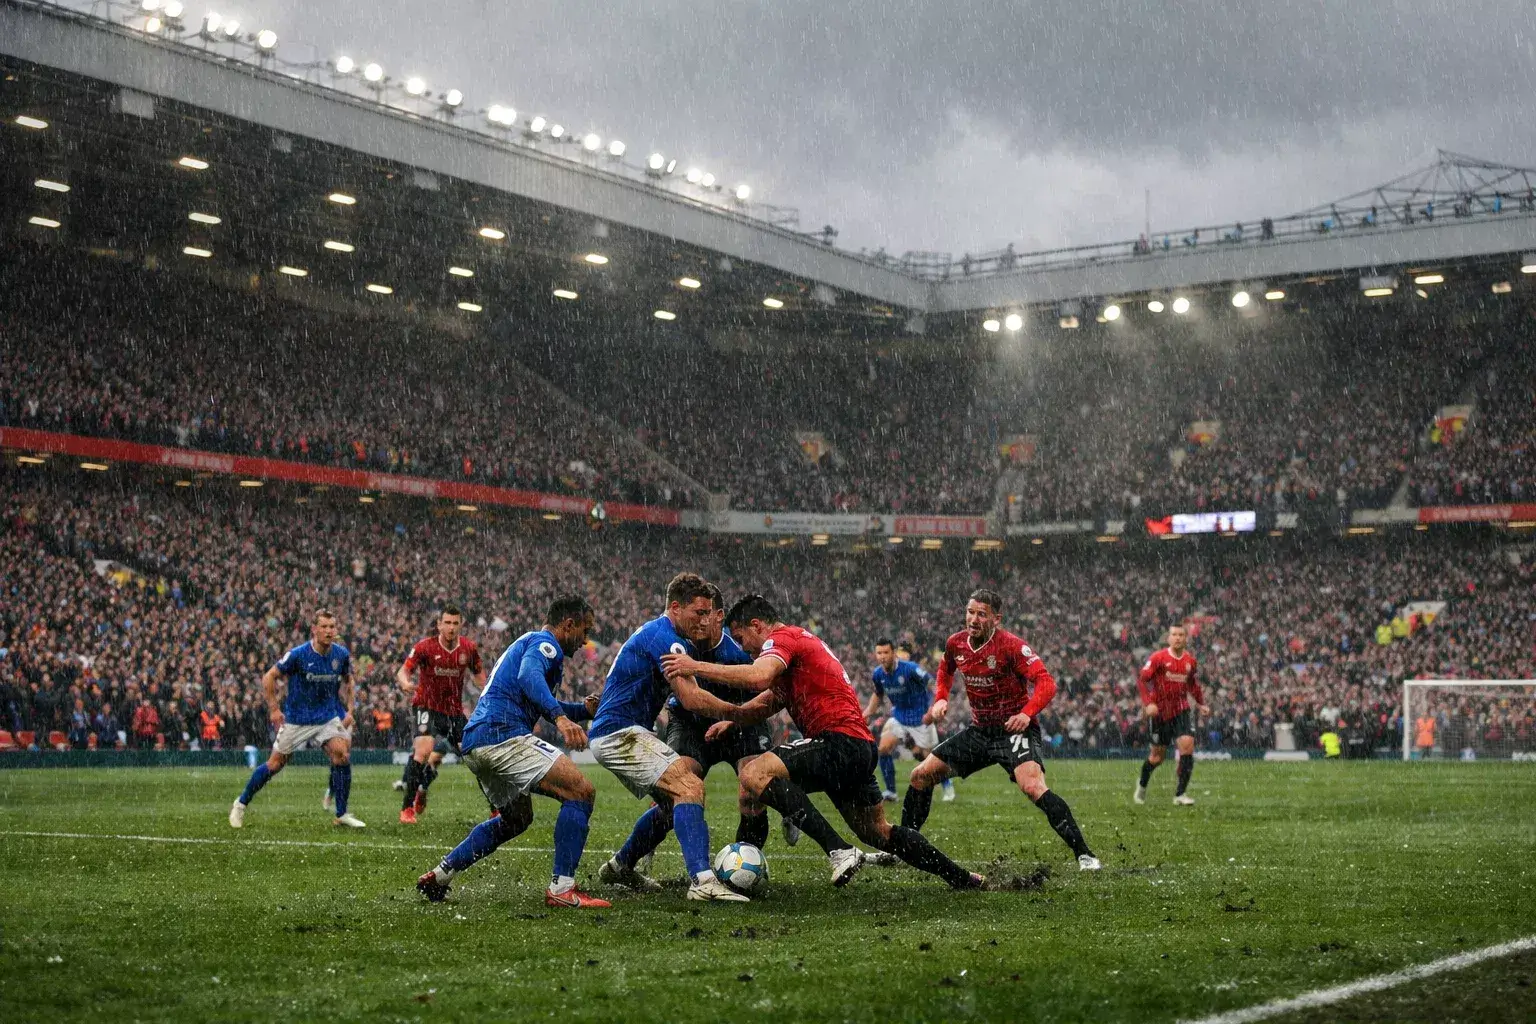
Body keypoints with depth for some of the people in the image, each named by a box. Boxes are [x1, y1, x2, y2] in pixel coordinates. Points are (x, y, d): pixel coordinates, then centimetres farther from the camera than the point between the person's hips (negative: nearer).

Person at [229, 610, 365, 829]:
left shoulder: (342, 654, -6)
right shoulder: (298, 654, -18)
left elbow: (347, 680, 14)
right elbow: (269, 677, -7)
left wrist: (349, 710, 7)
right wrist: (273, 708, -9)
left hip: (328, 717, 3)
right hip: (296, 718, -3)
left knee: (342, 753, -17)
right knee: (276, 763, 3)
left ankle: (342, 814, -7)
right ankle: (241, 804, 24)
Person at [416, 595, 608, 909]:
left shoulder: (526, 642, 30)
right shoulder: (545, 642, -2)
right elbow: (529, 677, -26)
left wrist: (585, 710, 40)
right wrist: (561, 717, -39)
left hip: (474, 744, 10)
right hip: (502, 734, -10)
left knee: (517, 818, 28)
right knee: (581, 791, -11)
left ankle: (438, 875, 25)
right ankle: (561, 889, -15)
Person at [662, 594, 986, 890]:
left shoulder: (782, 638, -5)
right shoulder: (802, 640, 26)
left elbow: (759, 677, -27)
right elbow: (769, 701, 25)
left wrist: (697, 667, -23)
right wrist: (732, 718, 8)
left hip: (840, 741, -10)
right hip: (862, 748, 10)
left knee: (755, 774, -22)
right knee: (879, 832, 23)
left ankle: (839, 851, -27)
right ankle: (963, 878, 32)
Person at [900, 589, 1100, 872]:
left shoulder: (1011, 645, -18)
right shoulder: (955, 643, 0)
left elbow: (1046, 682, -23)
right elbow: (945, 671, 24)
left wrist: (1027, 713, -38)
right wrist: (941, 699, 7)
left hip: (1014, 728, -7)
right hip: (980, 730, 7)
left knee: (1033, 787, -31)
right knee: (921, 775, 5)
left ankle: (1084, 855, -25)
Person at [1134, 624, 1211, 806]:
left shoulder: (1190, 660, 4)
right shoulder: (1158, 658, -10)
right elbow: (1142, 680, -9)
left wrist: (1201, 704, 13)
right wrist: (1148, 703, -20)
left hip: (1181, 710, 3)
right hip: (1160, 711, -3)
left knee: (1187, 744, -16)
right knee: (1157, 755, 5)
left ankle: (1180, 794, -9)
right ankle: (1142, 784, 35)